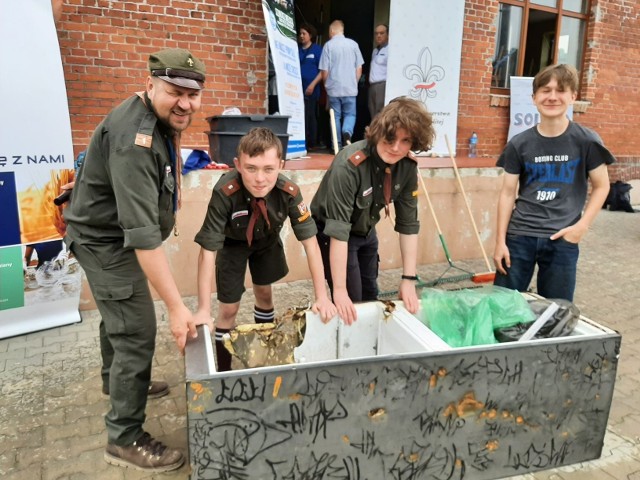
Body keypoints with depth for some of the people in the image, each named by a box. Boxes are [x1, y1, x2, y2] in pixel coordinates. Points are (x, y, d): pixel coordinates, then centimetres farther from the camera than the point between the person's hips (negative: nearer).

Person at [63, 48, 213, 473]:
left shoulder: (163, 119, -1)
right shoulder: (134, 139, -33)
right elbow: (142, 233, -38)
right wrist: (177, 306, -39)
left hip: (115, 234, 10)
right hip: (107, 241, -10)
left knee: (119, 314, 26)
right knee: (137, 334, -7)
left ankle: (118, 380, 51)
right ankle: (125, 439, 9)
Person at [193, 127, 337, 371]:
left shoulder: (289, 192, -33)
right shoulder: (224, 193, -40)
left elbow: (310, 242, -25)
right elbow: (208, 250, -35)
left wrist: (322, 296, -26)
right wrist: (203, 310, -36)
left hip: (267, 240, 3)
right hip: (232, 243, -2)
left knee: (264, 293, 16)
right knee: (229, 308, -1)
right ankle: (222, 370, 21)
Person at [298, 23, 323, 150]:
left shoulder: (317, 49, 2)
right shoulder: (296, 49, 13)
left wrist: (313, 85, -13)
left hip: (311, 90, -3)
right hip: (297, 88, 3)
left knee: (310, 117, 0)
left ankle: (311, 143, 6)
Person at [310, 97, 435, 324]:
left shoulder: (408, 166, -16)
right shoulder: (349, 165, -35)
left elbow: (408, 224, -11)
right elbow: (338, 231, -35)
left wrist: (409, 279, -13)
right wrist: (340, 290, -33)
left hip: (366, 232, 6)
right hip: (332, 235, -6)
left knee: (370, 298, 18)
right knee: (351, 303, -5)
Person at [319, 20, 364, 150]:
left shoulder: (328, 45, -5)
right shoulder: (353, 44, 0)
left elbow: (324, 71, -4)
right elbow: (359, 69, 4)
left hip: (333, 89, -1)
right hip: (350, 88, 1)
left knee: (335, 116, 9)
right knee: (350, 114, 11)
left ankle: (337, 145, 10)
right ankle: (347, 133, -18)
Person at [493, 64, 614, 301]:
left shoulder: (586, 141, -2)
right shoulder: (519, 144, 0)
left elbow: (601, 186, 6)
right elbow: (508, 193, 2)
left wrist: (582, 225, -7)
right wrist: (500, 241, -1)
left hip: (562, 240, -1)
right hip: (519, 236, 1)